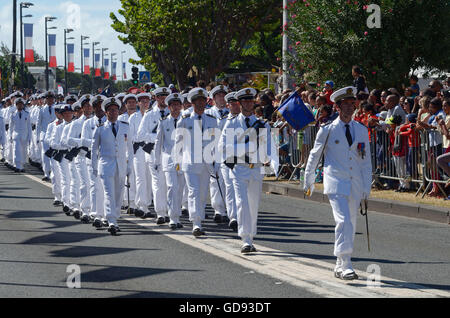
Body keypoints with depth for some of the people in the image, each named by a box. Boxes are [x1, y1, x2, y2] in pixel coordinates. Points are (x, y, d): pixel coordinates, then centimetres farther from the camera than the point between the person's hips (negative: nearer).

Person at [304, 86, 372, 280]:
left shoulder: (361, 131, 9)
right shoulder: (327, 130, -1)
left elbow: (366, 161, 12)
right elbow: (314, 156, 9)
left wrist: (367, 187, 6)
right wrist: (308, 182, 12)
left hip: (355, 185, 4)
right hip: (335, 184, -4)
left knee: (351, 225, 8)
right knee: (344, 222, -17)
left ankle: (340, 266, 20)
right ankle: (346, 265, -17)